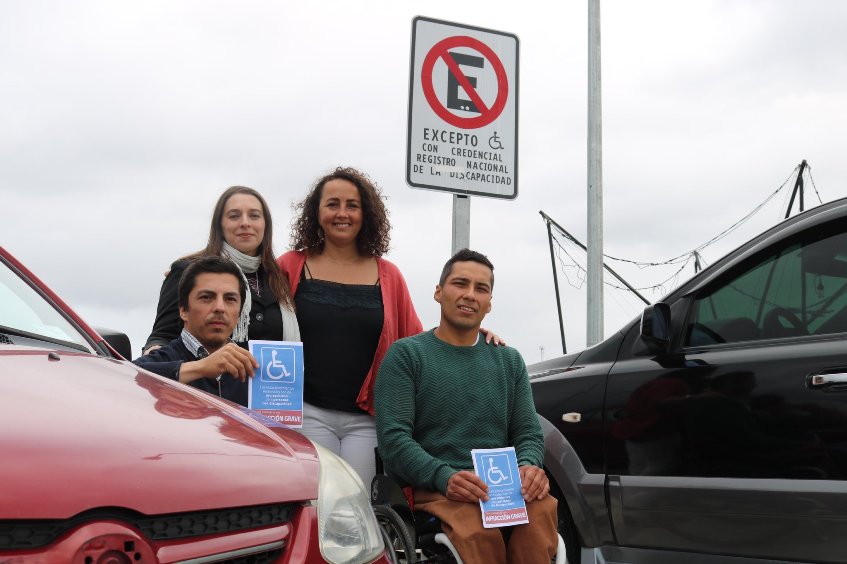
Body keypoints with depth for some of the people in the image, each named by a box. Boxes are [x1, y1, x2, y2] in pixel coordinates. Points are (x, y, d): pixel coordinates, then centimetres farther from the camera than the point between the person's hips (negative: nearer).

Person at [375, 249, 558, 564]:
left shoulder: (509, 360, 22)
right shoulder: (406, 354, 7)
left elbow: (529, 432, 18)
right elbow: (392, 437, -4)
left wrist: (529, 466, -7)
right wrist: (445, 477, -20)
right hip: (432, 486, -3)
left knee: (542, 509, -33)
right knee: (478, 533, -37)